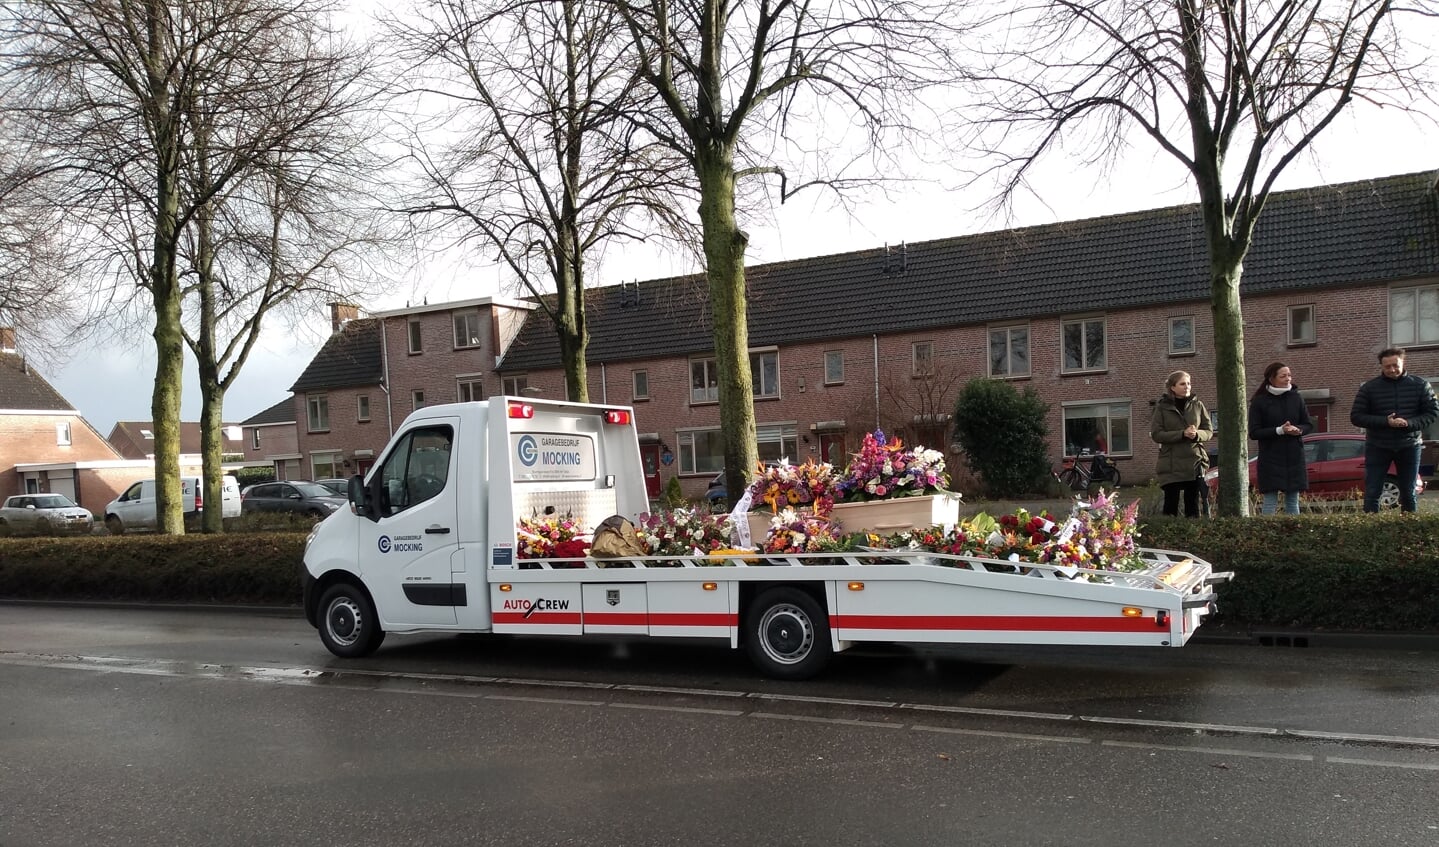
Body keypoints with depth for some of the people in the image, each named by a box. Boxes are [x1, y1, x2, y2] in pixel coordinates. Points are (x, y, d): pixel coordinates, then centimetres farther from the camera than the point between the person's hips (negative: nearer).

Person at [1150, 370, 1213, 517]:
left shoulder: (1197, 405, 8)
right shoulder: (1162, 408, 0)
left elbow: (1209, 431, 9)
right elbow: (1156, 434, -7)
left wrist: (1197, 434, -13)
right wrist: (1182, 434, -17)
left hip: (1195, 462, 3)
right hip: (1171, 465, -2)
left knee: (1193, 505, 6)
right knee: (1171, 505, -2)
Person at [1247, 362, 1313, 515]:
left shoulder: (1296, 398, 6)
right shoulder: (1259, 402, -4)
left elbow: (1309, 425, 11)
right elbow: (1254, 432, -7)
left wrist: (1298, 429, -11)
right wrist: (1279, 430, -18)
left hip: (1294, 458, 4)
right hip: (1270, 459, -4)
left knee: (1293, 501, 8)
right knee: (1270, 501, -5)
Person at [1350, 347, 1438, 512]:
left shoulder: (1420, 385, 1)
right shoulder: (1369, 388, -2)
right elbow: (1356, 417, -4)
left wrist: (1409, 423, -18)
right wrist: (1385, 422, -19)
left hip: (1409, 446, 1)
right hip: (1377, 447, -1)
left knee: (1408, 493, 9)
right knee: (1372, 493, -3)